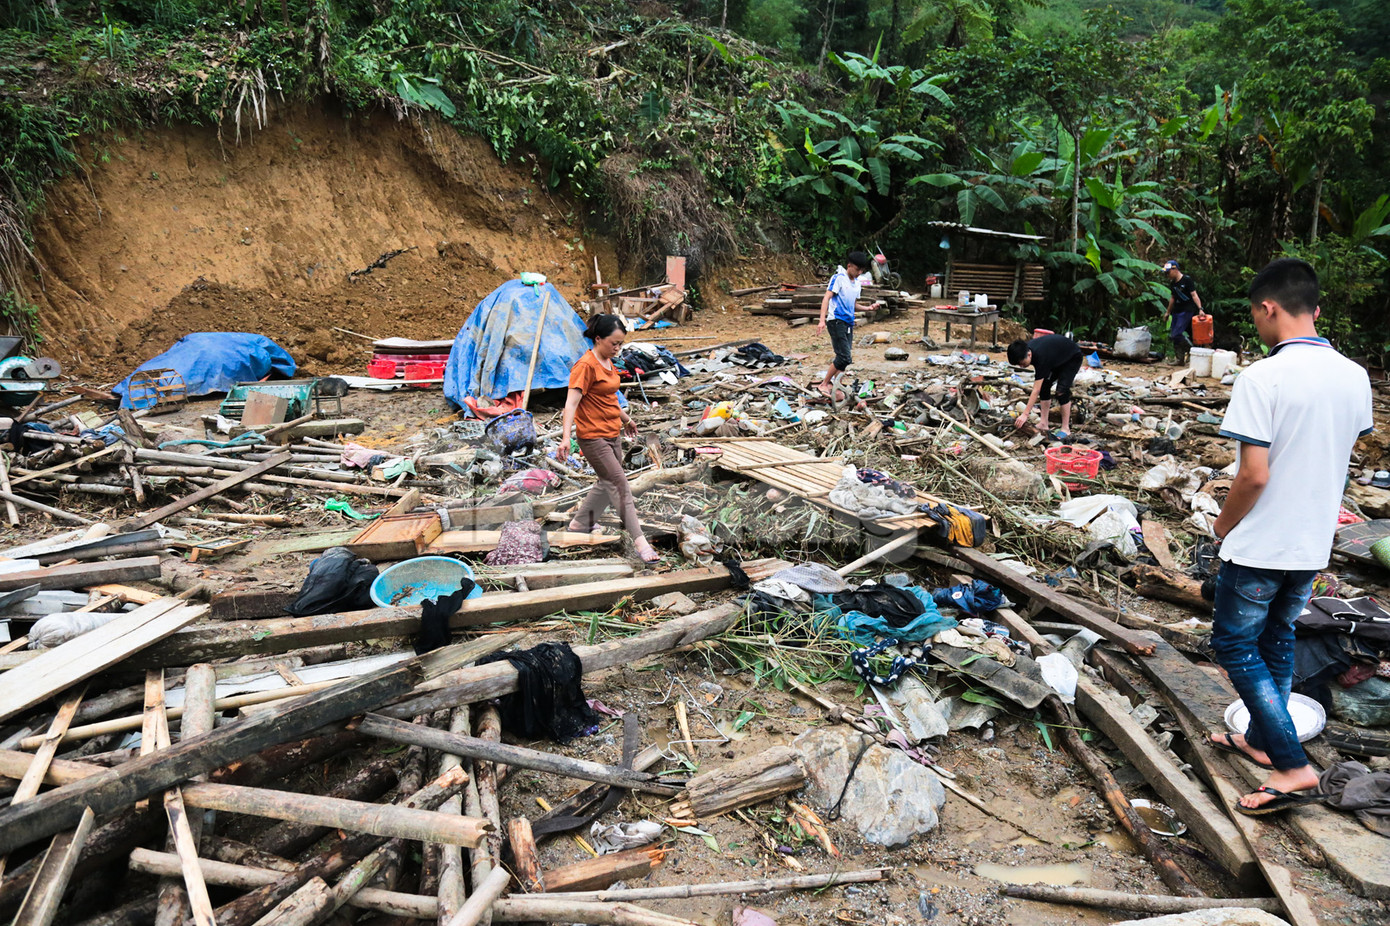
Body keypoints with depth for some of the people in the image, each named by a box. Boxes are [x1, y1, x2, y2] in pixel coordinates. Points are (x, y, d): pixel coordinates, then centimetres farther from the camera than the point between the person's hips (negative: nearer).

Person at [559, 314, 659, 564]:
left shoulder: (607, 362, 9)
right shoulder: (586, 365, -19)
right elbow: (571, 402, -25)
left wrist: (625, 418, 35)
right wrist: (566, 437, -36)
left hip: (612, 434, 9)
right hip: (593, 437, -9)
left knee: (608, 483, 20)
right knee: (620, 485, -9)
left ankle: (582, 523, 38)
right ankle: (639, 541, -5)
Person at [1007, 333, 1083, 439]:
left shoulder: (1041, 358, -41)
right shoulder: (1026, 349, -19)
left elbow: (1036, 391, -41)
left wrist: (1025, 415, -42)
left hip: (1073, 358, -8)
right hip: (1058, 358, 8)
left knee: (1062, 390, -21)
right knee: (1044, 385, -5)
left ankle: (1066, 429, -14)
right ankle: (1044, 424, -2)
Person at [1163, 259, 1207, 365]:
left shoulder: (1186, 280, -9)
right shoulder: (1172, 283, 14)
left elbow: (1194, 295, -15)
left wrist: (1200, 309, -25)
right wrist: (1168, 312, 30)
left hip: (1186, 311, -8)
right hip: (1176, 311, 8)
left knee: (1176, 335, -19)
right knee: (1173, 335, 6)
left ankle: (1192, 351, -3)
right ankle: (1180, 359, 13)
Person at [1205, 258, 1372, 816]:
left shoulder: (1264, 377, -22)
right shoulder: (1355, 377, 1)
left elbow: (1254, 475, -23)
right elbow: (1346, 452, 12)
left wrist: (1223, 524, -7)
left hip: (1260, 545, -7)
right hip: (1314, 545, 7)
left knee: (1235, 644, 7)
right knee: (1276, 638, 22)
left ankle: (1293, 768, 4)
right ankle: (1262, 739, 36)